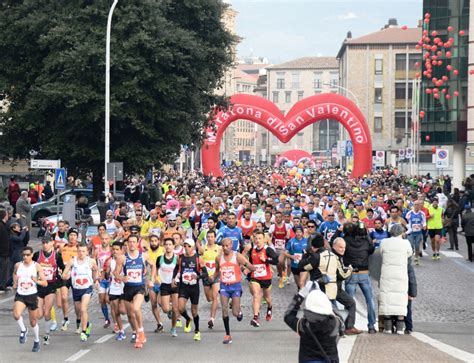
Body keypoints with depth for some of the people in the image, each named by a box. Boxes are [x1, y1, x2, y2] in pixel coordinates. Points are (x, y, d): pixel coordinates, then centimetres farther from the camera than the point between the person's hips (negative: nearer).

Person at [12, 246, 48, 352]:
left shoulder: (37, 266, -7)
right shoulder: (18, 265, 1)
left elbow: (45, 283, -8)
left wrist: (37, 281, -27)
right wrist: (15, 283, 12)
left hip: (32, 295, -1)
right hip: (20, 295, 1)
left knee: (33, 321, 9)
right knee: (16, 315, -26)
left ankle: (37, 341, 33)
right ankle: (23, 330, 3)